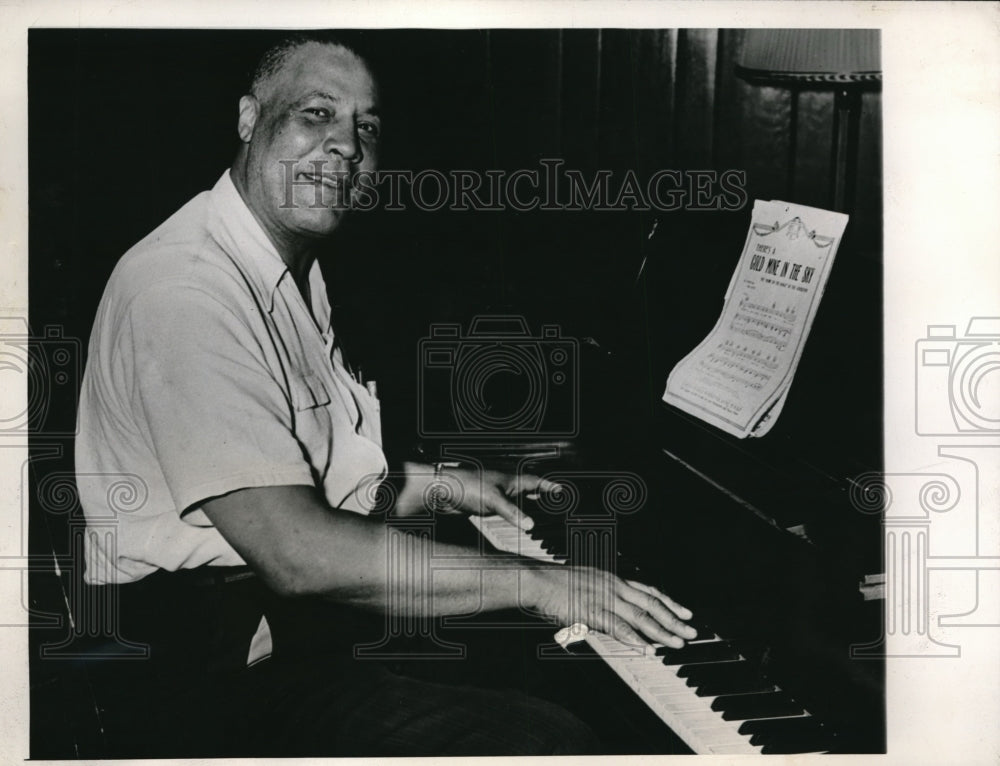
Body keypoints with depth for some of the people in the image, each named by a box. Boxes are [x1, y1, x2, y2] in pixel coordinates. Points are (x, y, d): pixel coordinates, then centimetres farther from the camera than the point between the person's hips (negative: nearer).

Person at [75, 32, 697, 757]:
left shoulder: (293, 272, 14)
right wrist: (535, 580, -24)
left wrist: (438, 485, 16)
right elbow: (296, 553, -29)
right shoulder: (185, 287, -22)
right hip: (217, 677, -10)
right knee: (547, 741, -21)